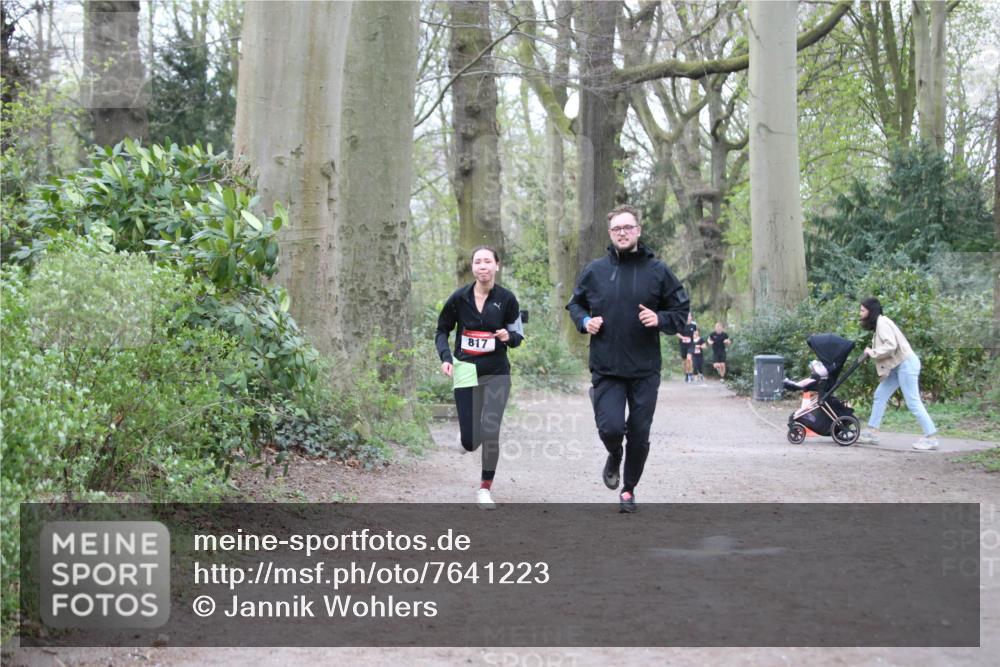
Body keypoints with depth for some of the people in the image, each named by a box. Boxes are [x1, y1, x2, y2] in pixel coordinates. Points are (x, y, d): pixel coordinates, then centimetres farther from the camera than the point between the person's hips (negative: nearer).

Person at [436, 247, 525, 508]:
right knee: (469, 444, -1)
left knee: (490, 433, -12)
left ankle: (486, 488, 10)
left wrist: (508, 336, -19)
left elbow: (518, 335, 5)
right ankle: (465, 430, 39)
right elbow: (442, 331, 8)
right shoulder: (459, 298, -3)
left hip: (496, 375, -1)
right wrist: (445, 357, -9)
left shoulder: (506, 299, -4)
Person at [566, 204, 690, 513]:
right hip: (606, 369, 0)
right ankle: (614, 456, 22)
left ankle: (629, 489, 29)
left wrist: (659, 319, -14)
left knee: (639, 435, 7)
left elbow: (682, 311, 5)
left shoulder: (657, 271, 0)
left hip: (645, 371, 0)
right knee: (610, 427, -15)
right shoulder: (594, 270, 2)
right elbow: (575, 303, 17)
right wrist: (584, 321, -3)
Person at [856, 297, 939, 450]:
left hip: (906, 364, -11)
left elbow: (890, 345, -24)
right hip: (898, 365, 11)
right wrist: (872, 352, -2)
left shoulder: (882, 322, -13)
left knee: (913, 402, -9)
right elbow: (886, 345, 13)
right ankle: (872, 433, 14)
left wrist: (872, 352, -14)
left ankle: (931, 437, -6)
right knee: (880, 395, 10)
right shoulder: (879, 323, 18)